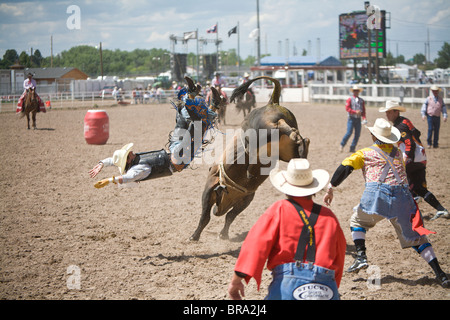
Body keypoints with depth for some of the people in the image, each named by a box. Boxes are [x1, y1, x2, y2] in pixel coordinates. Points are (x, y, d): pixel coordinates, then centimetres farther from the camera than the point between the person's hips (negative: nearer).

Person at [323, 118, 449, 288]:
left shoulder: (365, 153, 11)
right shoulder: (398, 153, 22)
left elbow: (344, 168, 2)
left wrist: (330, 189, 3)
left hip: (377, 195, -3)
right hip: (402, 196, 3)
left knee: (357, 221, 24)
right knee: (415, 235, 7)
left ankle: (361, 258, 5)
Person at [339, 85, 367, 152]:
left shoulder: (361, 100, 10)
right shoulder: (350, 99, 0)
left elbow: (363, 110, 9)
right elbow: (347, 108, -10)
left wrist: (364, 118, -6)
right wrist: (355, 112, -19)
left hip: (358, 119, 4)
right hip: (351, 118, -4)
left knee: (357, 134, 1)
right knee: (349, 133, -11)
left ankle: (352, 148, 11)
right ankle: (342, 145, 10)